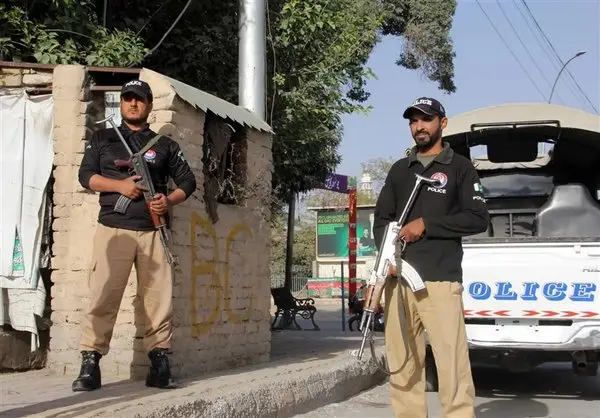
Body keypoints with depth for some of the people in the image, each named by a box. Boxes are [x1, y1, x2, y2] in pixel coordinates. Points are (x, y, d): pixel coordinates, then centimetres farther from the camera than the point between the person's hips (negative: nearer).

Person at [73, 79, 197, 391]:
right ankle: (90, 365, -8)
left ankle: (159, 364, 4)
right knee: (102, 296, -9)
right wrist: (120, 185, -11)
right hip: (113, 228, -1)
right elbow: (85, 175, 5)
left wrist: (170, 200, -6)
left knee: (158, 298, -2)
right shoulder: (102, 139, 15)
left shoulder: (164, 145, 16)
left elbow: (187, 180, 14)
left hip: (153, 231, 1)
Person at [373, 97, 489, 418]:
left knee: (452, 365, -11)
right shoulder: (399, 170, 20)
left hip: (440, 280, -4)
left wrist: (426, 224, -6)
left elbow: (478, 219, 1)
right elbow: (381, 219, 18)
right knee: (401, 365, 3)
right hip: (398, 279, 4)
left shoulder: (459, 167, 10)